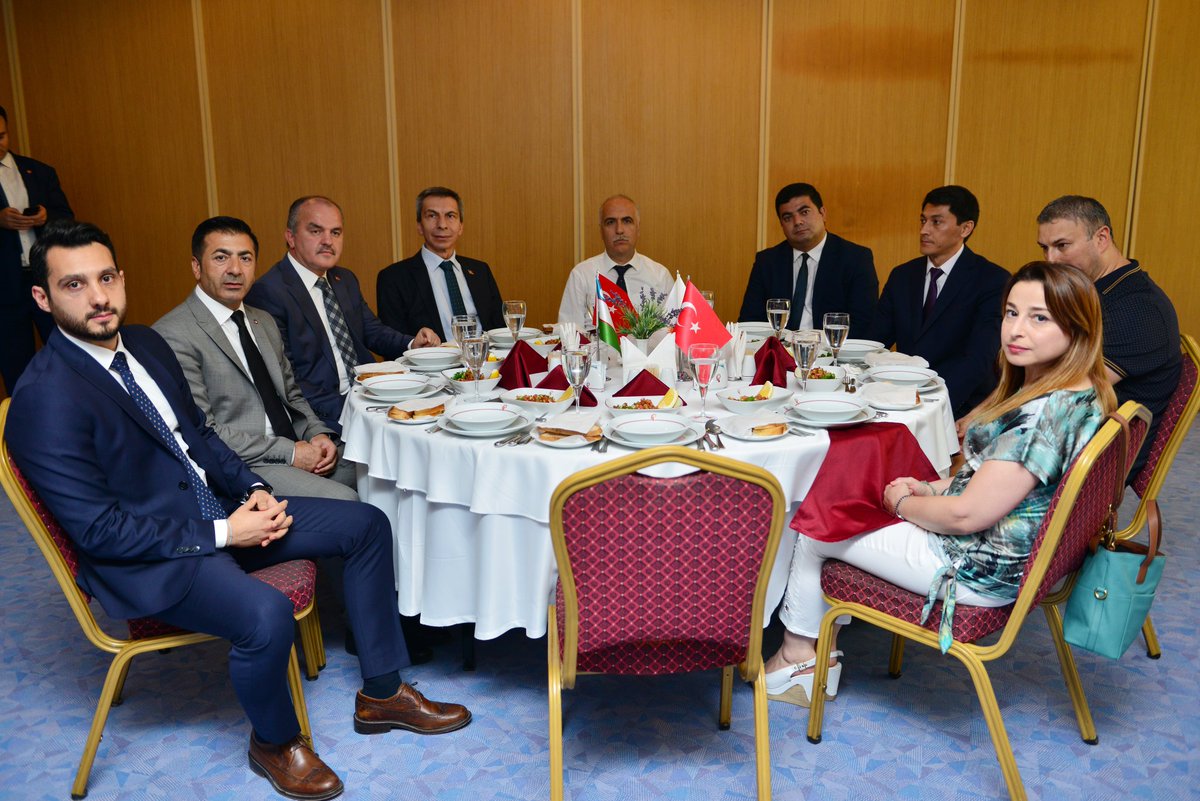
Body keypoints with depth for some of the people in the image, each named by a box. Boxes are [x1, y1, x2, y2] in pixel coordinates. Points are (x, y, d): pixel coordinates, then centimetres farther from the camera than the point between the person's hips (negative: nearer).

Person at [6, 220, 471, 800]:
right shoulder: (44, 399, -20)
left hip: (218, 510, 9)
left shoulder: (145, 344, 5)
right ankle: (274, 744, 1)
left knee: (367, 525, 2)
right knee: (266, 615, -35)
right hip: (144, 557, -9)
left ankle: (381, 694, 13)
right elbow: (99, 530, -21)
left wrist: (253, 490, -2)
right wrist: (222, 533, -20)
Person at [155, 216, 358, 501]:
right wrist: (289, 453, -17)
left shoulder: (264, 322, 17)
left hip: (298, 450, 8)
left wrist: (318, 435, 0)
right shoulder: (173, 335, -9)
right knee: (342, 500, -28)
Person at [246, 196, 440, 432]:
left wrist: (412, 344, 0)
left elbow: (372, 330, 22)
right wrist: (341, 408, -23)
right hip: (321, 416, -8)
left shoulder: (346, 280, 17)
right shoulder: (267, 292, -10)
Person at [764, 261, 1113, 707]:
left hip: (978, 569, -10)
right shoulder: (1073, 394, 4)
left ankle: (798, 654, 26)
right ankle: (819, 653, 21)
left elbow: (967, 515, -27)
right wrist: (930, 488, 4)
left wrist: (903, 503, -9)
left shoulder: (1048, 411, -29)